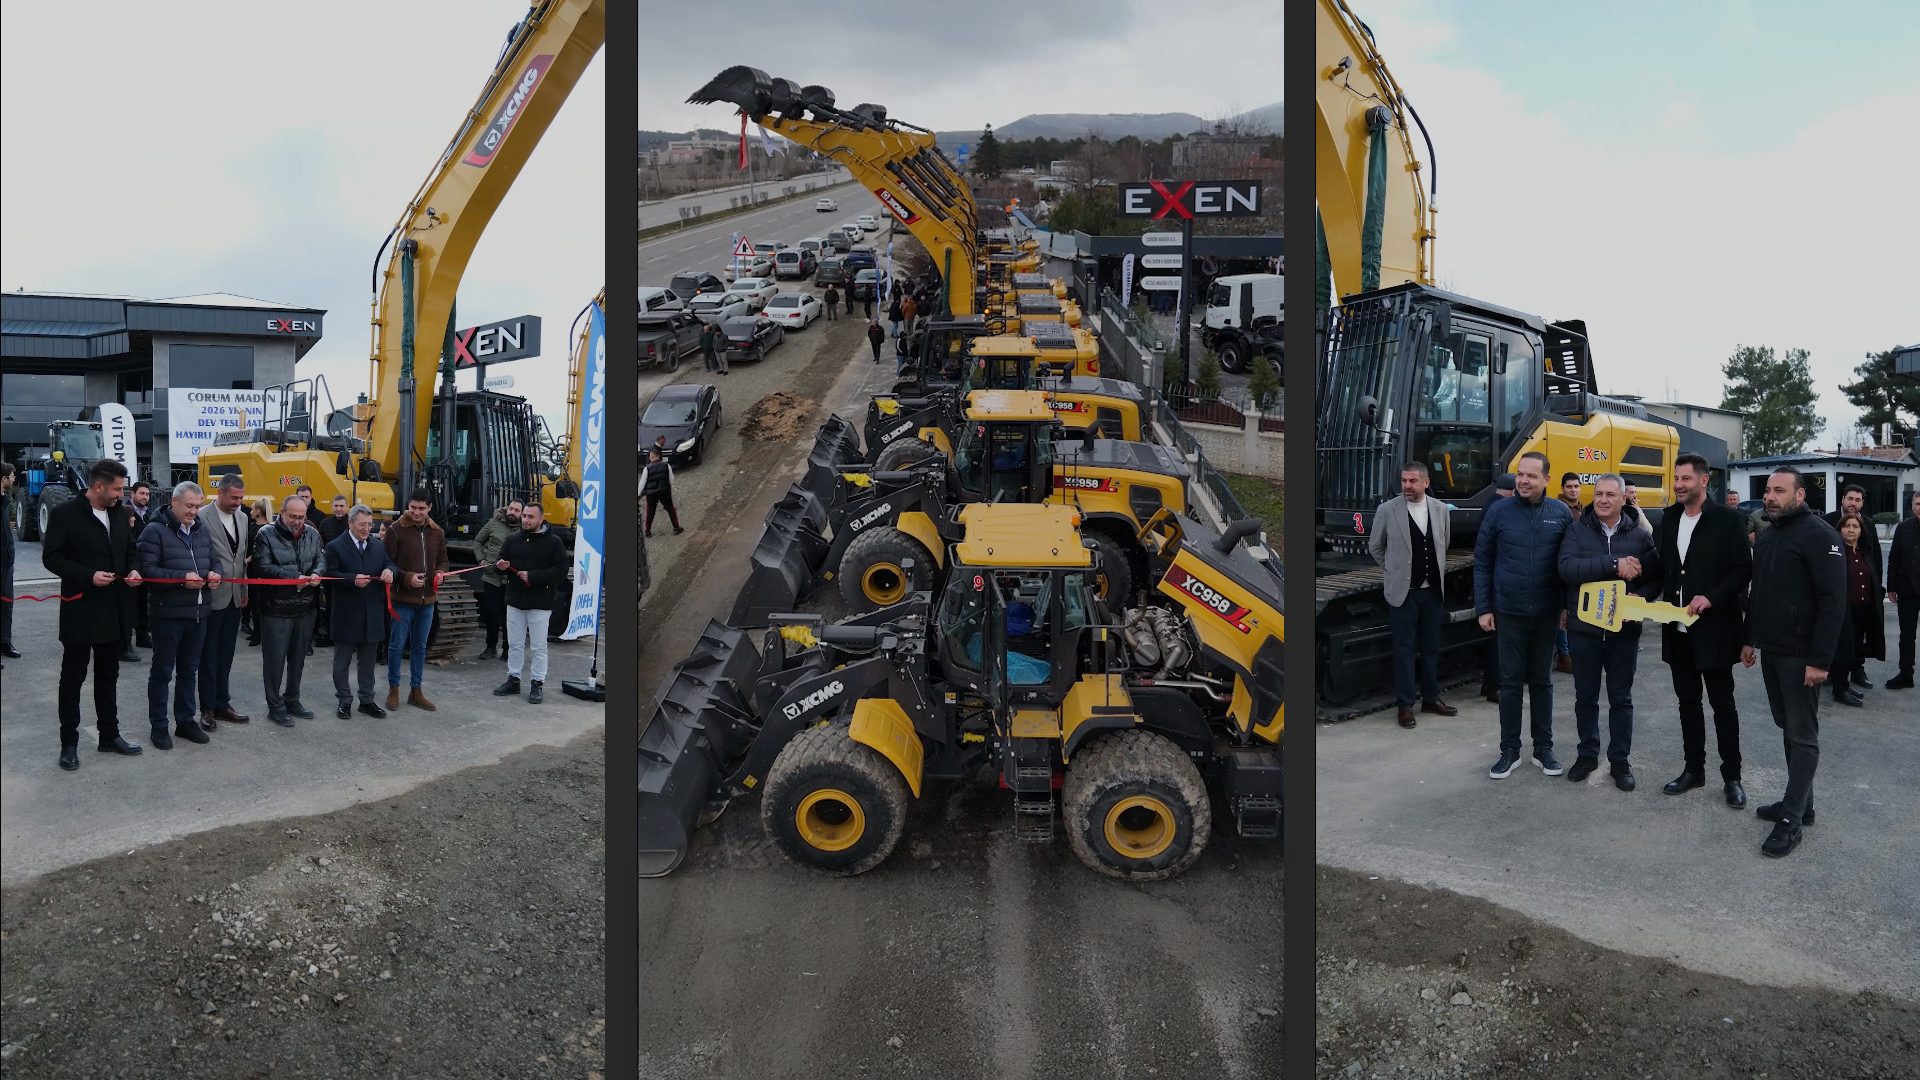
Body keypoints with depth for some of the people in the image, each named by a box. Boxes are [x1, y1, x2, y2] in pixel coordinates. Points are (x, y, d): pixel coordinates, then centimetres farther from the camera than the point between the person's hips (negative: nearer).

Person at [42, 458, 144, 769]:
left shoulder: (120, 515, 7)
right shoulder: (65, 514, -10)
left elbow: (131, 552, 17)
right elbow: (51, 557, -11)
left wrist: (133, 570, -4)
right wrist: (88, 576, -21)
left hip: (114, 610, 6)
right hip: (80, 610, -6)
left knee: (108, 676, 15)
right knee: (73, 678, 4)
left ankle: (109, 735, 24)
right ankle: (69, 743, 12)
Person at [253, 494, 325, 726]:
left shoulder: (312, 534, 8)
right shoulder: (266, 535, -7)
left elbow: (321, 559, 10)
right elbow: (262, 567, -15)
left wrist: (316, 573, -13)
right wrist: (293, 577, -23)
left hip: (305, 608, 5)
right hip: (276, 608, -5)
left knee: (298, 657, 15)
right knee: (275, 659, 2)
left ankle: (292, 700, 29)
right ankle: (275, 707, 12)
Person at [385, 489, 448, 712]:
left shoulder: (437, 532, 7)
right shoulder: (395, 530, -8)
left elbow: (442, 560, 17)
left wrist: (440, 572, -5)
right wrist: (407, 578, -21)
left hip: (427, 598, 5)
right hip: (402, 598, -5)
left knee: (420, 647, 13)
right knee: (397, 645, 3)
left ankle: (416, 691, 22)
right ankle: (393, 690, 16)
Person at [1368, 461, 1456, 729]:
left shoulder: (1440, 509, 1)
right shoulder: (1387, 510, -8)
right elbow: (1375, 547, 4)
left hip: (1433, 590, 3)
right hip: (1403, 592, -3)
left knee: (1431, 647, 13)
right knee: (1404, 649, 1)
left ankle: (1431, 698, 25)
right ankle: (1405, 704, 8)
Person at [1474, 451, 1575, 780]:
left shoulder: (1561, 513, -2)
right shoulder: (1499, 512, -5)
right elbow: (1482, 563, 0)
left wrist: (1570, 604, 2)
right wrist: (1483, 608, -3)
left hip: (1547, 613, 1)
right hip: (1508, 613, -1)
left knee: (1542, 681, 12)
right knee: (1511, 682, 6)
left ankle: (1543, 748, 22)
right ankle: (1509, 750, 15)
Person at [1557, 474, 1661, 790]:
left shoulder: (1640, 535, 1)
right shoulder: (1577, 530, -4)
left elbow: (1655, 577, 3)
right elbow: (1567, 568, -20)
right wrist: (1614, 564, -27)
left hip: (1624, 630, 0)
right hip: (1584, 629, 0)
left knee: (1621, 698, 10)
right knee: (1585, 697, 12)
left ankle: (1620, 760, 21)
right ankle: (1587, 754, 27)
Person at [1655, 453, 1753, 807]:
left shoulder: (1728, 519, -8)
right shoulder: (1669, 519, 8)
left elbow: (1743, 569, -10)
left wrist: (1711, 597, -20)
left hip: (1714, 628, -5)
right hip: (1677, 628, 5)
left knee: (1722, 703, 4)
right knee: (1688, 701, 13)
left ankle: (1731, 775, 13)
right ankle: (1693, 768, 24)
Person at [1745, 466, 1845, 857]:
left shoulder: (1819, 536, -14)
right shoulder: (1766, 536, 13)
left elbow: (1833, 600, -18)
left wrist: (1819, 659, -20)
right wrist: (1750, 639, 18)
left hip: (1800, 655, -8)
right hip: (1770, 650, 8)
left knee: (1803, 735, -3)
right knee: (1788, 729, 14)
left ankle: (1792, 820, -2)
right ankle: (1800, 802, 24)